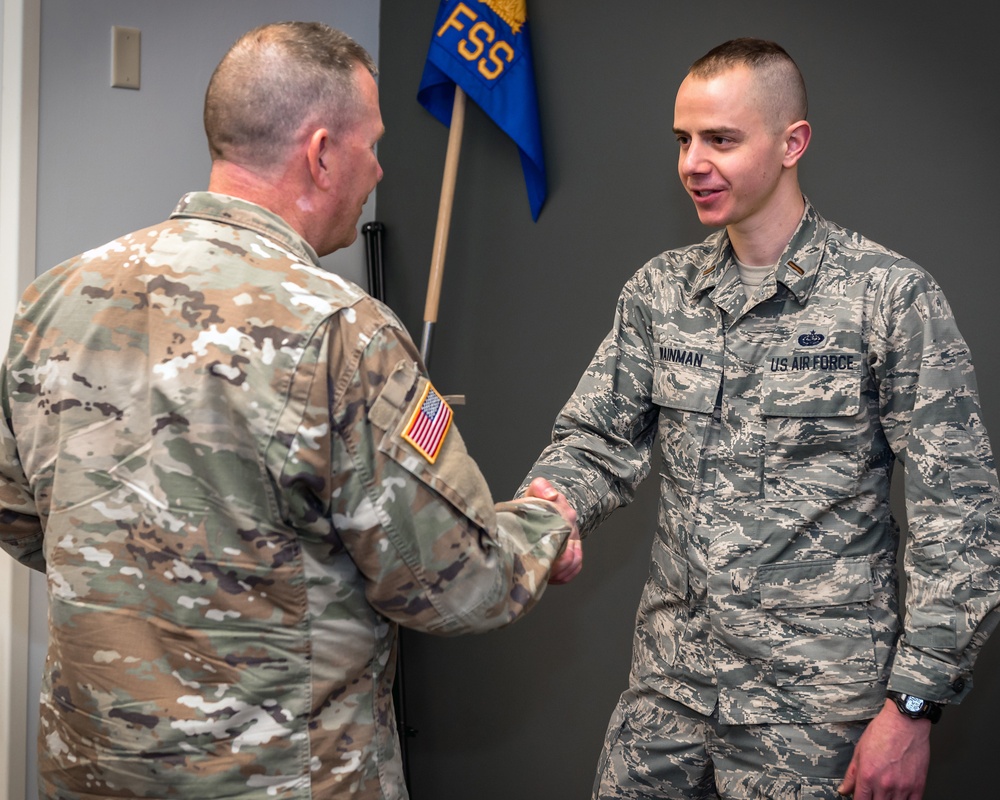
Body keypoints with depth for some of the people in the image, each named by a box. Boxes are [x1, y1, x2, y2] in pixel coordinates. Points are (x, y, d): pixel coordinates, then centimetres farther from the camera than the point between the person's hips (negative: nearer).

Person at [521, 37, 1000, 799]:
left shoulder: (892, 297, -10)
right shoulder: (658, 290, 5)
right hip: (668, 678, 5)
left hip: (815, 701, -4)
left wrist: (914, 703, -13)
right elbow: (596, 443, 4)